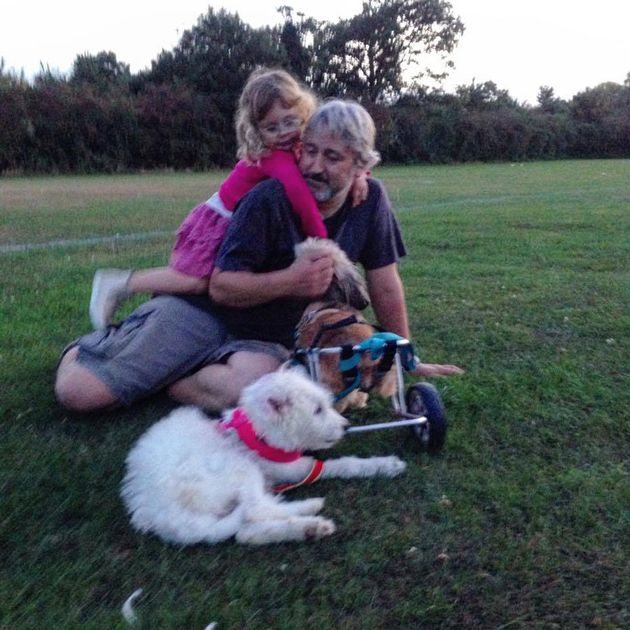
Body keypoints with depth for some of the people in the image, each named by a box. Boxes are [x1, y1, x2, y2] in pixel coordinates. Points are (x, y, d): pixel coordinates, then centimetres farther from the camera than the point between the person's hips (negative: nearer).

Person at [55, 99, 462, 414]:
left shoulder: (371, 200, -7)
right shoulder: (268, 199, -16)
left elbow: (385, 287, 1)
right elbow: (221, 287, -14)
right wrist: (290, 280, -27)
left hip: (267, 339, 3)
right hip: (201, 313, -2)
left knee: (253, 388, -36)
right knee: (77, 392, -12)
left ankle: (166, 378, -4)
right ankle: (88, 347, 25)